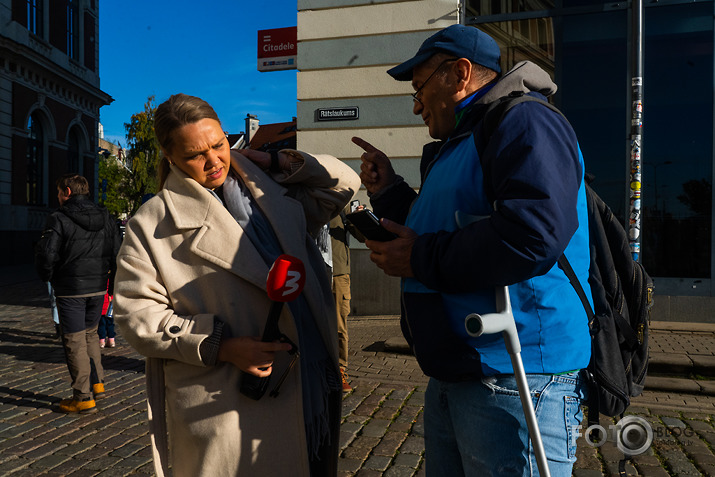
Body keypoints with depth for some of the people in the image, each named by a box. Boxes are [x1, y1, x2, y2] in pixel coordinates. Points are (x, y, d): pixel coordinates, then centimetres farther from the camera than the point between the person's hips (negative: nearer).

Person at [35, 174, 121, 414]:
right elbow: (117, 252, 6)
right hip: (98, 288, 6)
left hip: (70, 290, -5)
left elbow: (46, 254, -15)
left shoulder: (59, 218, -11)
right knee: (90, 334, 22)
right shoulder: (105, 218, 5)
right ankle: (97, 383, 24)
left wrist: (47, 277, 4)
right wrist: (113, 284, 14)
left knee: (75, 341, 2)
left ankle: (84, 397, 7)